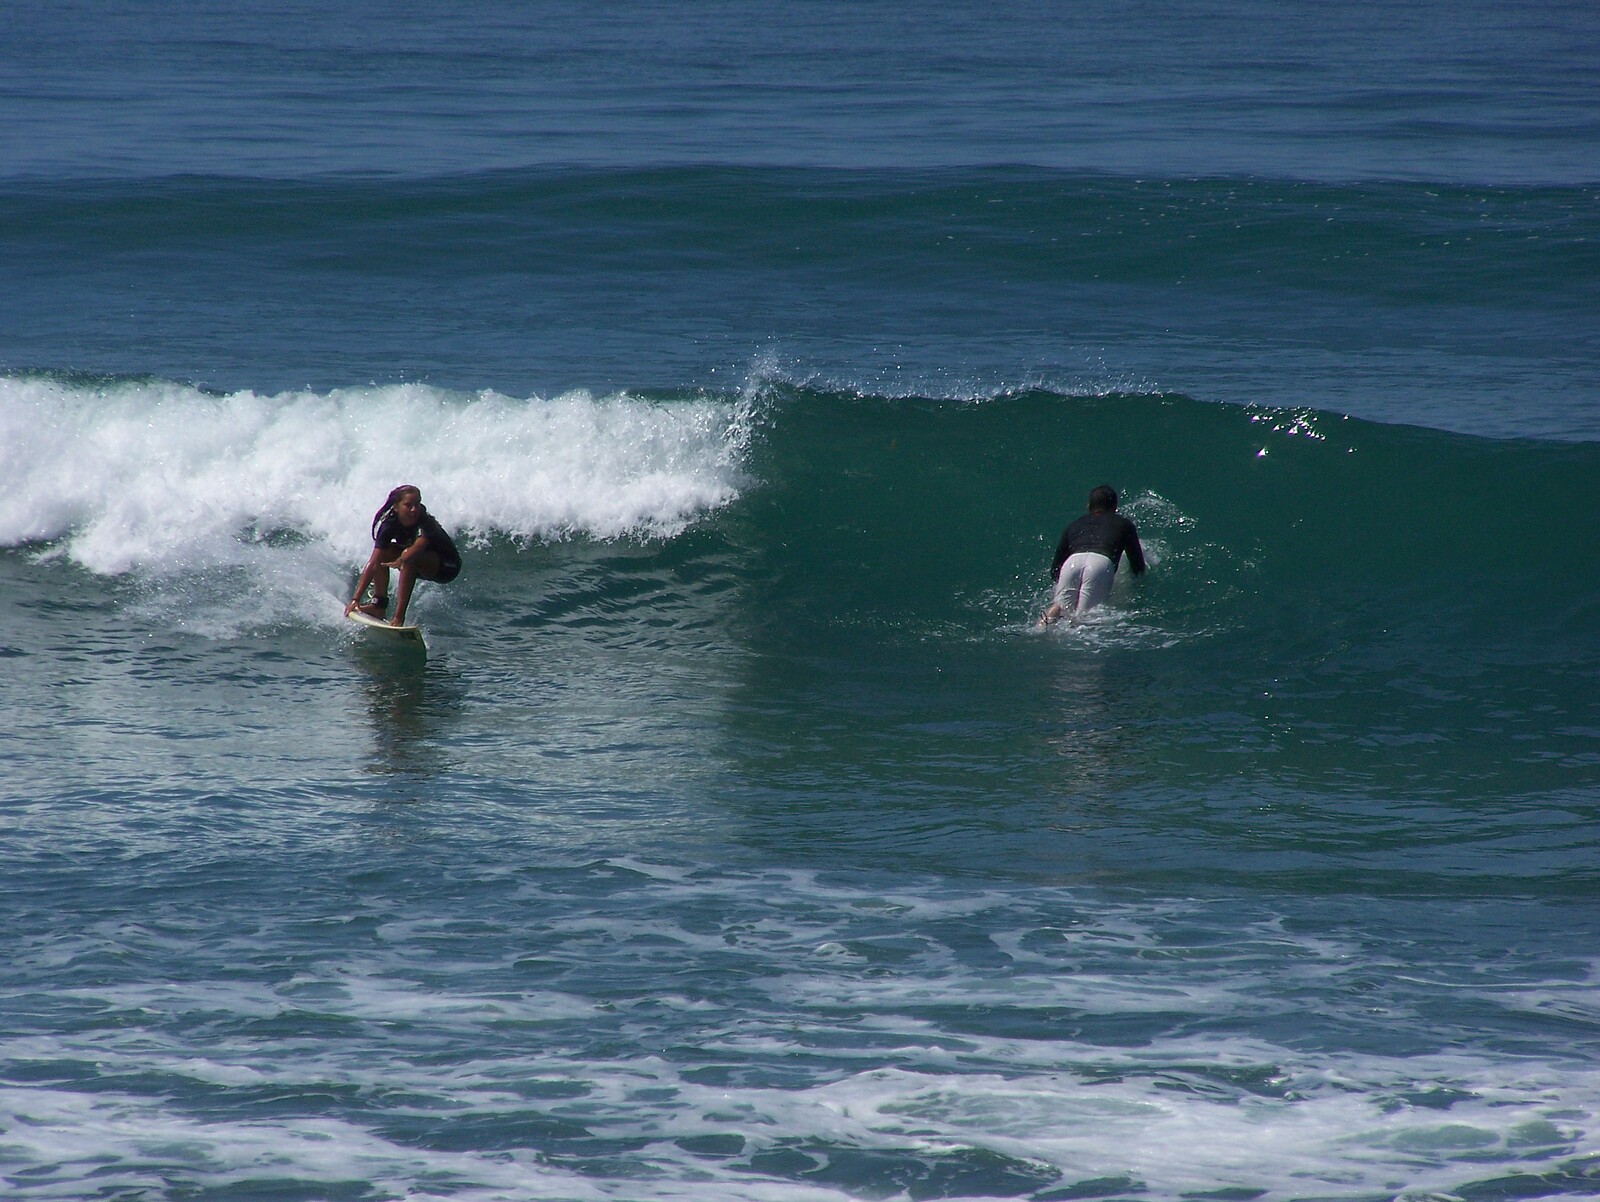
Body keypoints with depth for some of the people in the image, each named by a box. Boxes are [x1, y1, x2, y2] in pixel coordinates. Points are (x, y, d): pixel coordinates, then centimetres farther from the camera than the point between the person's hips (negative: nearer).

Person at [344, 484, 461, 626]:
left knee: (409, 557, -33)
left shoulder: (425, 523, -30)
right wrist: (356, 598, -31)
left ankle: (399, 616, -37)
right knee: (381, 553, -15)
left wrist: (400, 561, -71)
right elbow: (373, 563, -24)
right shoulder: (390, 524, -19)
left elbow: (418, 546, -50)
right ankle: (379, 604, -14)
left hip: (448, 566, -5)